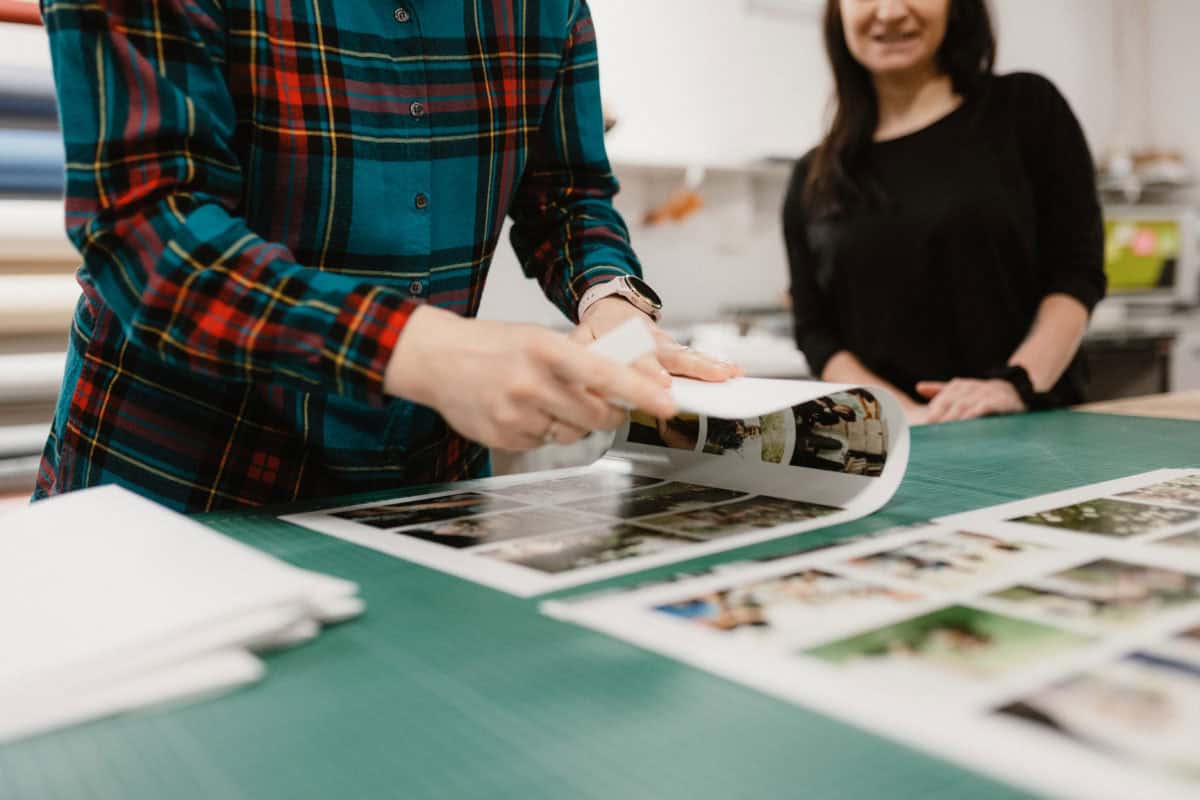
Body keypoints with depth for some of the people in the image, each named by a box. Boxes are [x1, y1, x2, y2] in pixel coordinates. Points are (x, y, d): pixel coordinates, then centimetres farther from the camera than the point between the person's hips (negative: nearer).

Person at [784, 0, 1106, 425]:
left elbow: (1079, 271, 2)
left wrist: (1017, 383, -14)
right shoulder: (813, 179, 10)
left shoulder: (1027, 107, 7)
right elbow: (816, 332, 6)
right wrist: (906, 415, -10)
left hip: (1035, 425, -1)